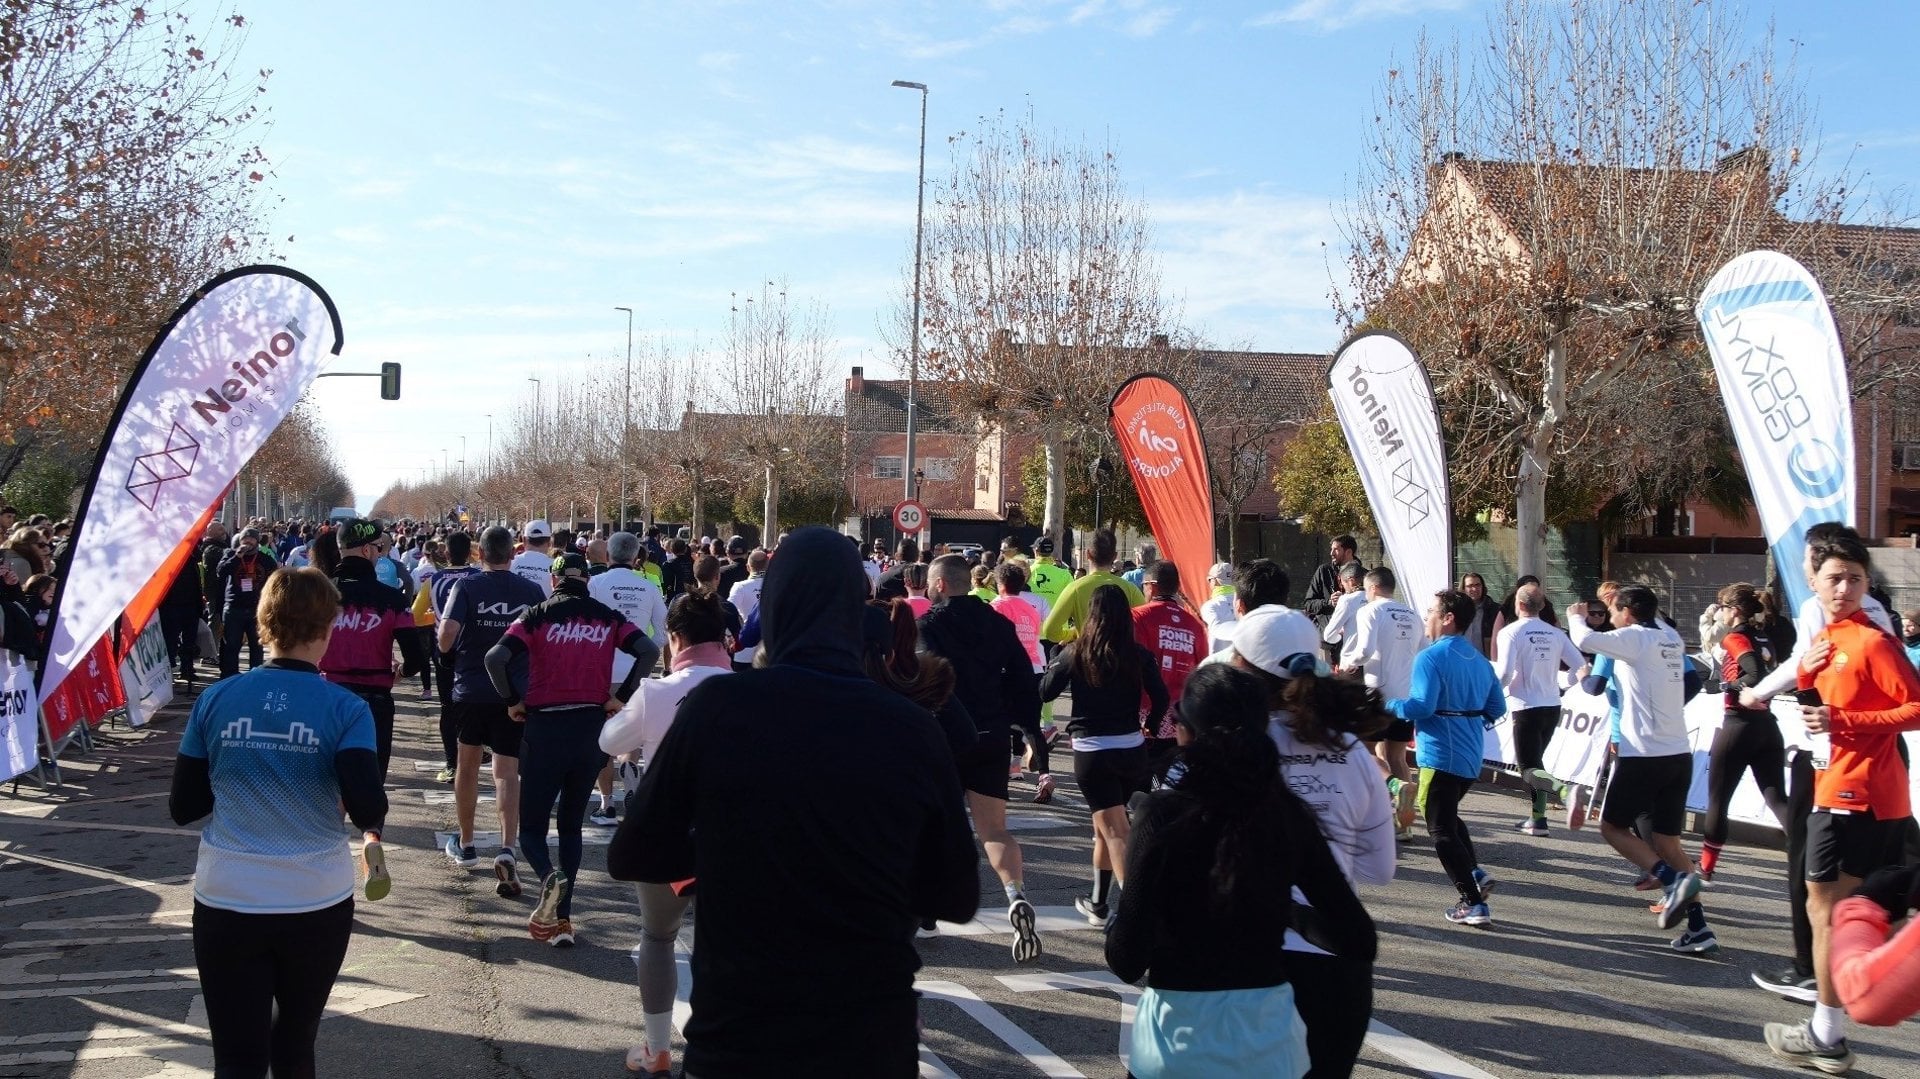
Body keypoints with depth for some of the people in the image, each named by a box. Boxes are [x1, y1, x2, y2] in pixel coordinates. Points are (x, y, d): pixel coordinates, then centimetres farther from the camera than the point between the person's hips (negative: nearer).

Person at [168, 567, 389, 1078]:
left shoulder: (215, 700, -3)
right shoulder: (345, 710, -10)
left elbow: (182, 808, 2)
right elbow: (368, 810, -18)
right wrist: (372, 835, 4)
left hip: (227, 902, 1)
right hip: (317, 902, 0)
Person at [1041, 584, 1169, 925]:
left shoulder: (1076, 653, -5)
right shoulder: (1139, 656, -2)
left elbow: (1045, 692, 1)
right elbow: (1161, 698, -5)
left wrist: (1056, 658, 16)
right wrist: (1148, 725, 13)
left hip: (1091, 752, -3)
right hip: (1132, 750, 3)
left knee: (1114, 831, -5)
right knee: (1105, 826, 21)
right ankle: (1098, 904, 33)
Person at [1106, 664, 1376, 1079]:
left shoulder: (1164, 813, -16)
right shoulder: (1289, 814, -6)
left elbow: (1127, 961, -17)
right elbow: (1360, 943, -4)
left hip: (1182, 1032, -2)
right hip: (1268, 1032, 3)